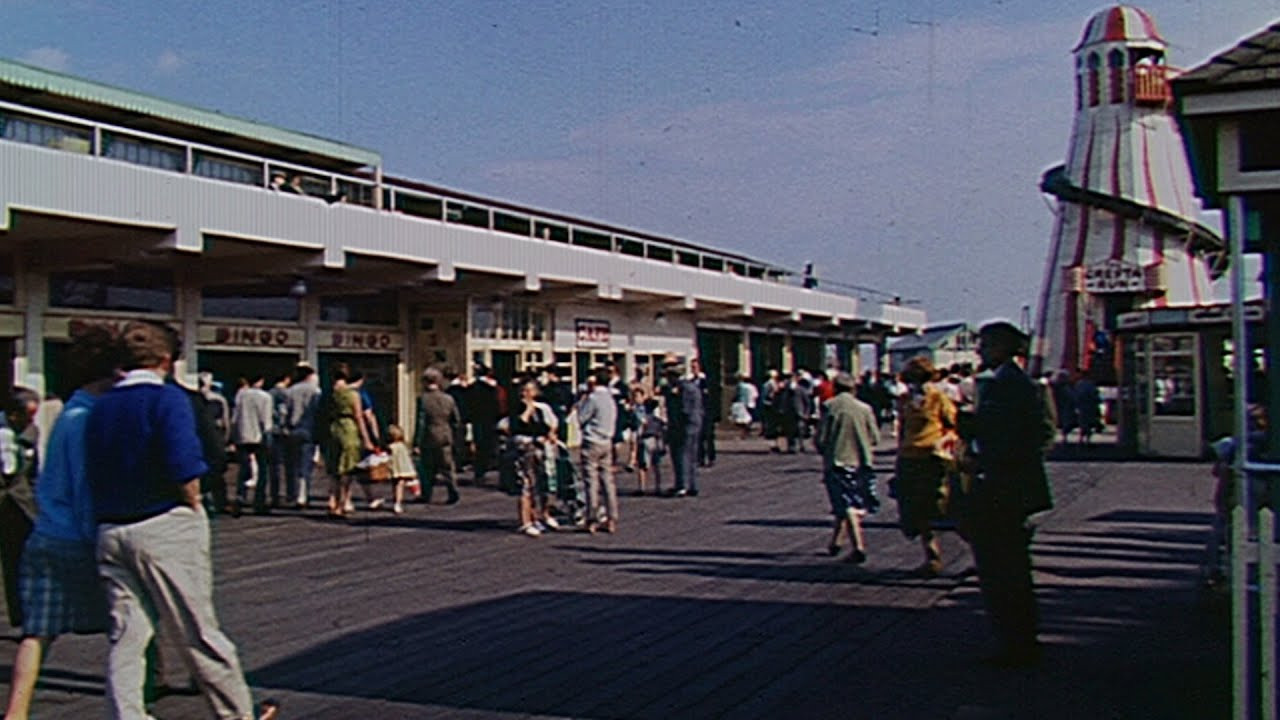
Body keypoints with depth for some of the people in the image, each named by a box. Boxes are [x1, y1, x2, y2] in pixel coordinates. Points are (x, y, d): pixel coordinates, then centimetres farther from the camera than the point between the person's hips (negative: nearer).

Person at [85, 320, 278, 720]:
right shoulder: (167, 399, -10)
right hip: (166, 528, -5)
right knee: (199, 634, 5)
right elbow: (184, 469, -21)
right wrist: (193, 503, -5)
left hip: (110, 531, 6)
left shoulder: (100, 408, 9)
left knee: (125, 635, 8)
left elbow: (93, 473, 8)